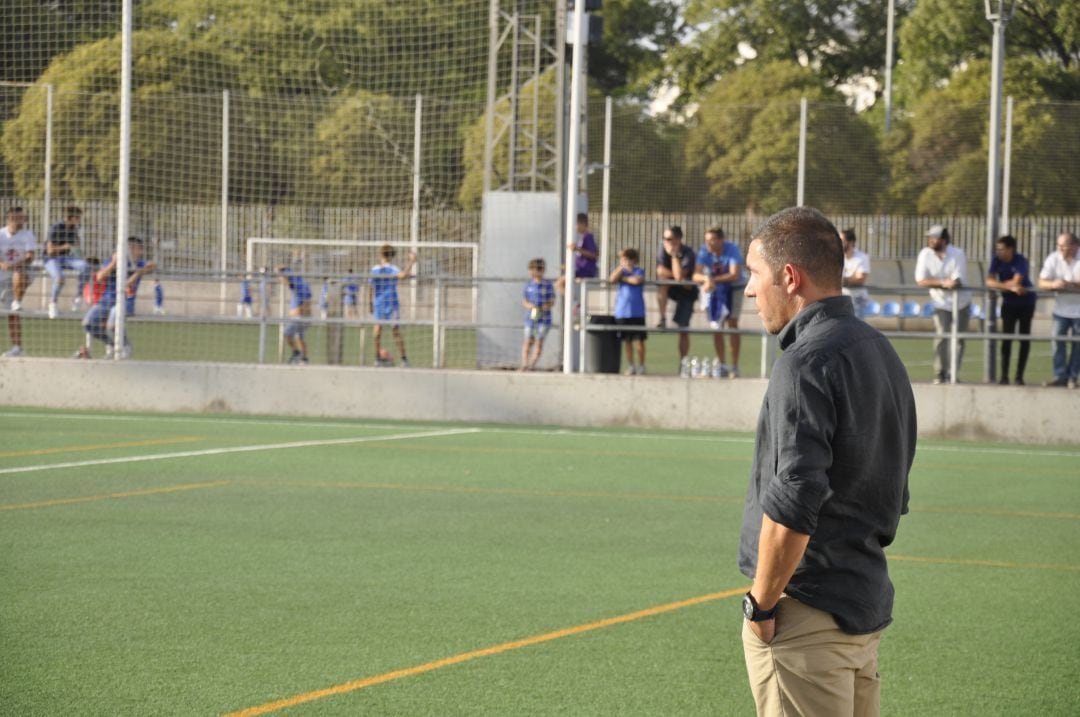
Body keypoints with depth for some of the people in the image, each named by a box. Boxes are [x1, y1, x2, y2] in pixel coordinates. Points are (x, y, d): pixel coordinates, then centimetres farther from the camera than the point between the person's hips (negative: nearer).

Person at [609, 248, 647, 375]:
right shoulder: (619, 271, 11)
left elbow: (637, 280, -18)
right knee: (627, 340, 7)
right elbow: (612, 280, -7)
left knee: (640, 339, -1)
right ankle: (630, 366, 15)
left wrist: (623, 278, -6)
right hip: (622, 311, 3)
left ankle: (641, 365, 8)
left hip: (637, 312, -3)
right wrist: (621, 268, -9)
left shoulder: (639, 271, 1)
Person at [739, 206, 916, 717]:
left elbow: (791, 509, -23)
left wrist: (761, 603, -14)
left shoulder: (806, 363, -16)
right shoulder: (881, 354, 14)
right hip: (867, 606, 9)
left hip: (806, 614, -9)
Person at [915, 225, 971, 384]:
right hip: (941, 303, 0)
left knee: (959, 339, 3)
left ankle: (953, 373, 14)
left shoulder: (957, 254, -13)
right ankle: (940, 374, -10)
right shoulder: (925, 254, -9)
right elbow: (920, 281, -14)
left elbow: (958, 281, -19)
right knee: (941, 336, -15)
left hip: (961, 303, 0)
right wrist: (943, 283, -24)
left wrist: (935, 283, -25)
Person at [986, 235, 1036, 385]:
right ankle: (1004, 375, -6)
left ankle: (1020, 376, 7)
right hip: (1009, 303, 2)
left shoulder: (1021, 261, -20)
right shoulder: (997, 260, -10)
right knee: (1007, 337, -6)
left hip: (1026, 303, -2)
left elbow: (1016, 282, -30)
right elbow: (989, 281, -19)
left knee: (1025, 338, 1)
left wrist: (1000, 285, -17)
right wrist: (1010, 286, -29)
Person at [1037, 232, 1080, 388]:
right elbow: (1042, 282, -7)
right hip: (1061, 309, 2)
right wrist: (1053, 284, -28)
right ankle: (1060, 376, 2)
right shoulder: (1053, 259, -6)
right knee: (1058, 341, -4)